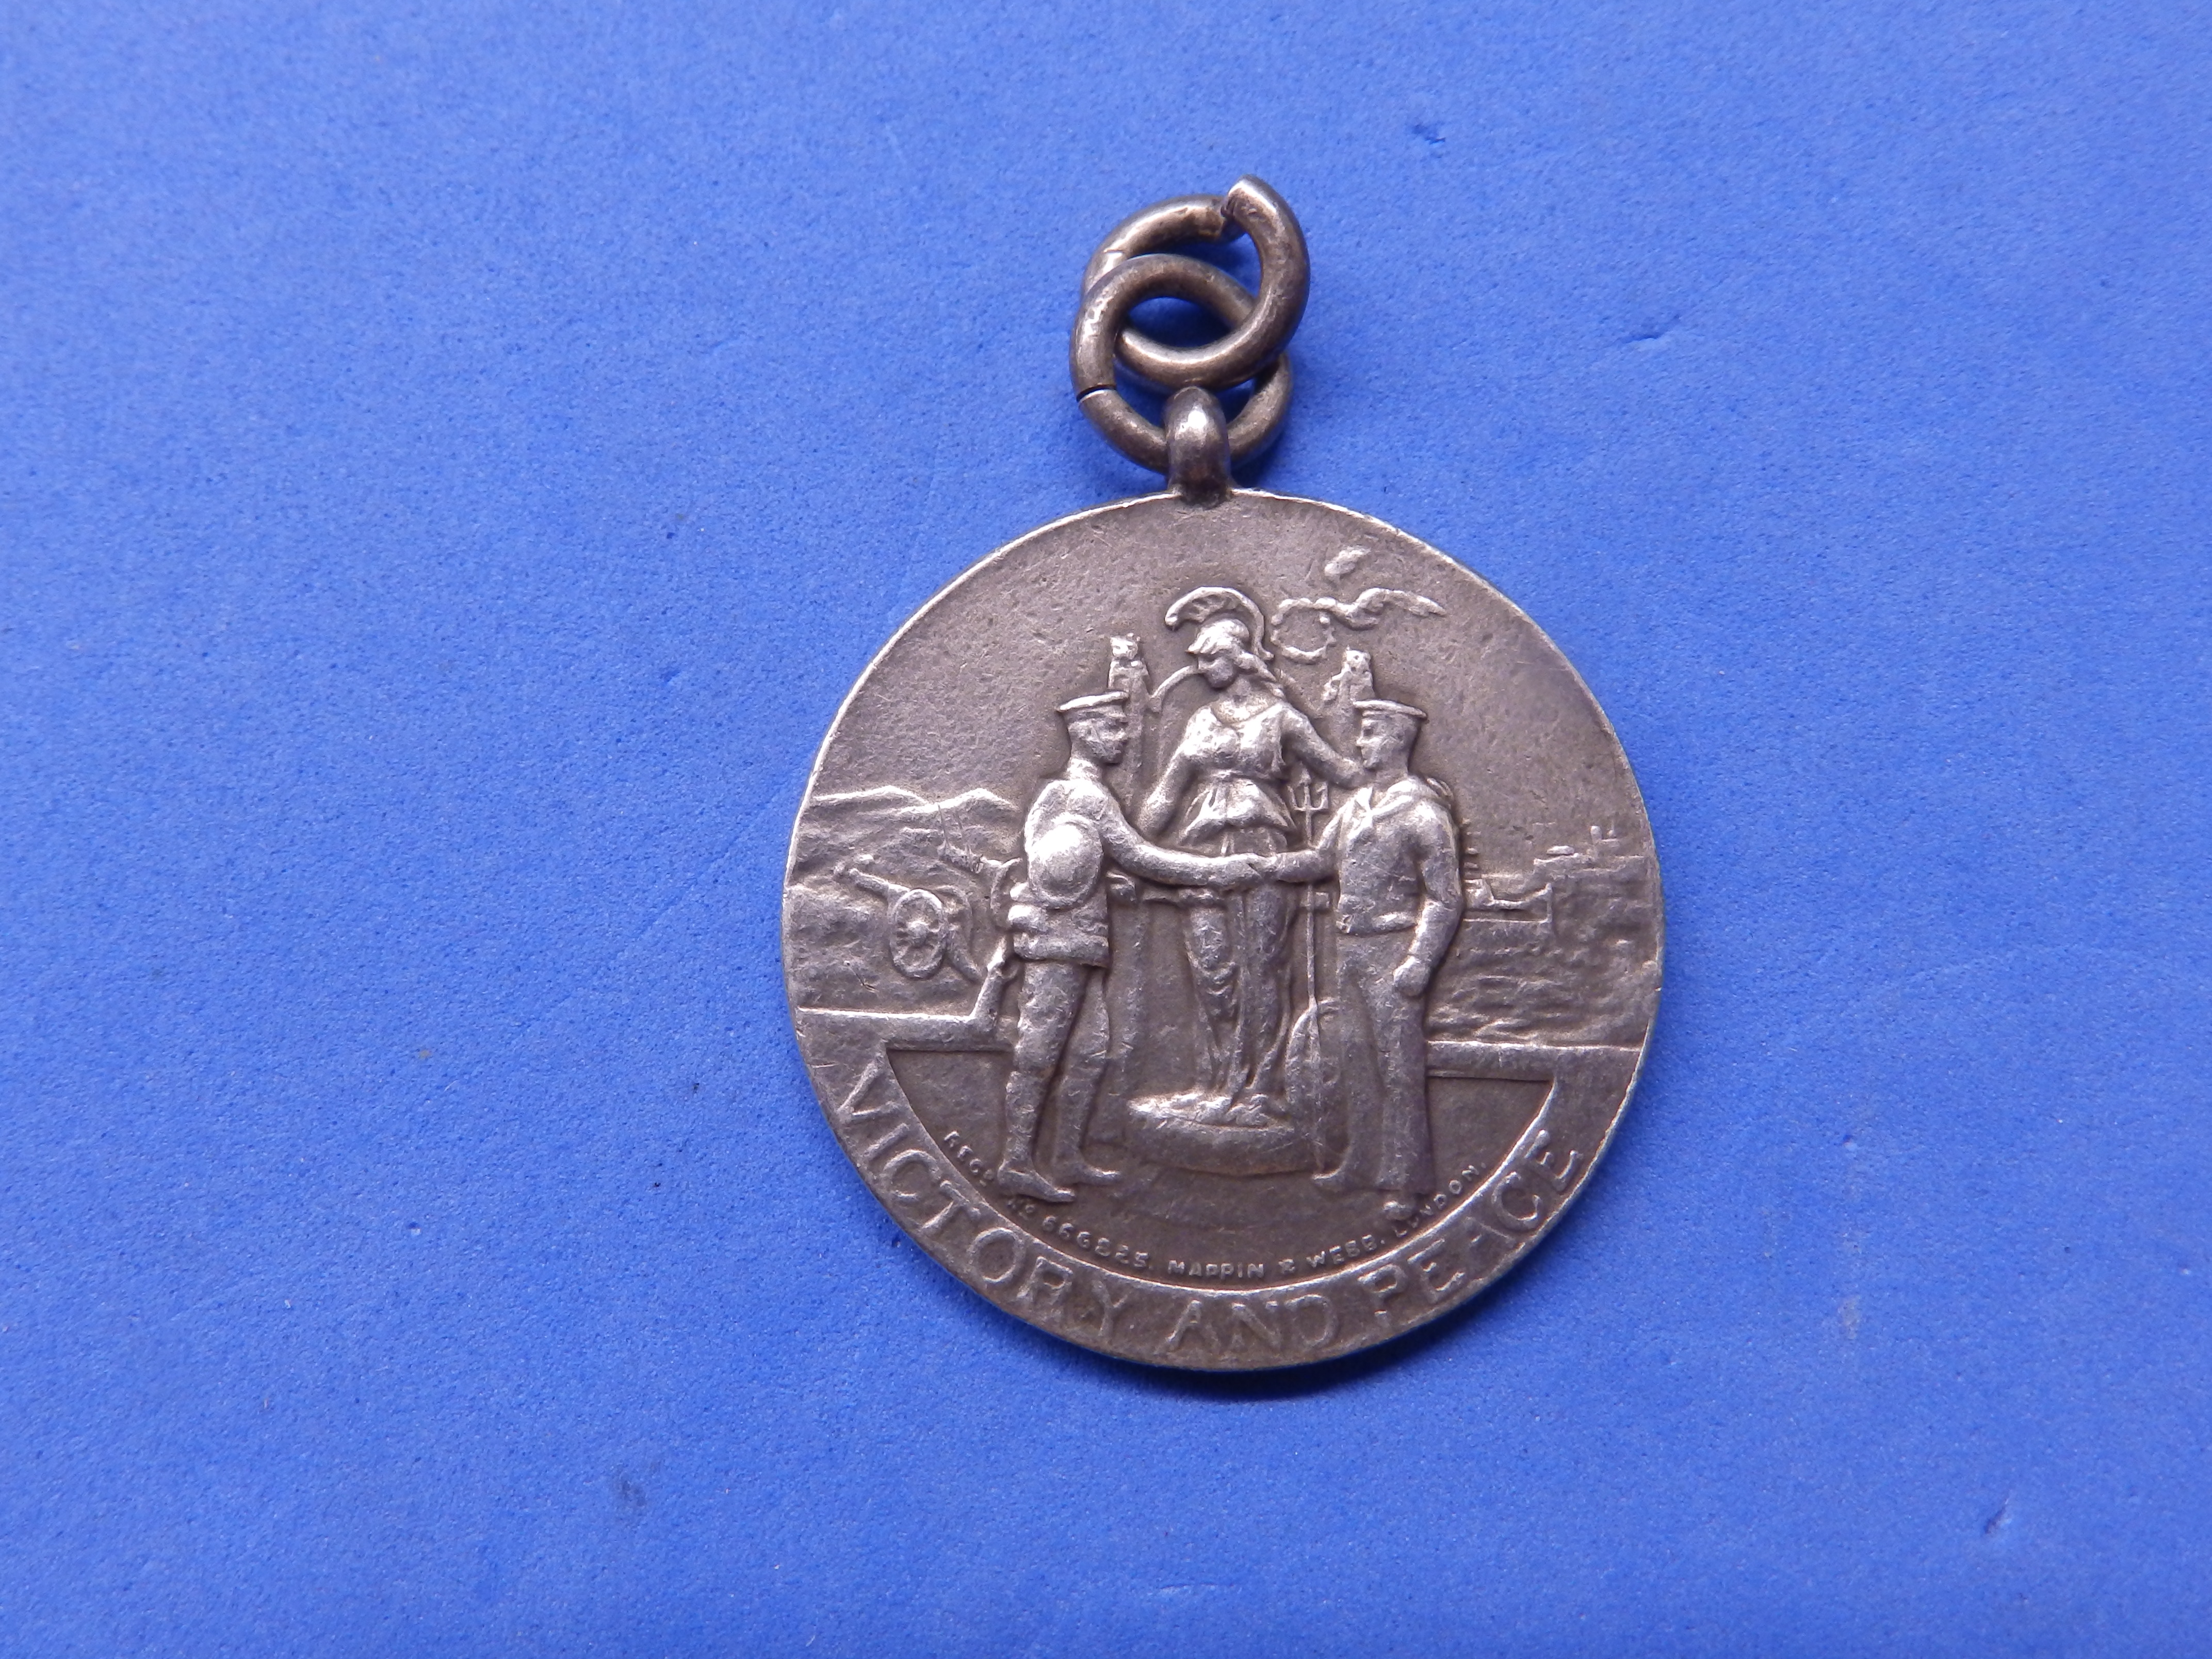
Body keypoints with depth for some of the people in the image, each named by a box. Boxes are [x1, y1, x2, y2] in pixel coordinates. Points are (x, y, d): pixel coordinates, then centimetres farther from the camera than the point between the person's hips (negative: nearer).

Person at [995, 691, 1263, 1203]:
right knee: (1039, 1052, -6)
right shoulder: (1086, 793, -13)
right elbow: (1138, 856, -16)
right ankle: (1016, 1164, -2)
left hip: (1079, 942, 10)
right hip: (1060, 938, -10)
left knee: (1089, 1052, 10)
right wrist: (1220, 871, -14)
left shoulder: (1064, 790, 17)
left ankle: (1069, 1155, 15)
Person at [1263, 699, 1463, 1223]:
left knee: (1398, 1069, -3)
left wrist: (1420, 960, -19)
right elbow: (1322, 859, 22)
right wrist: (1264, 865, 11)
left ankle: (1403, 1180, 3)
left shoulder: (1422, 810, -9)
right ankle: (1361, 1164, 23)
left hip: (1393, 952, -7)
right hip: (1350, 950, 7)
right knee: (1358, 1062, 13)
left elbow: (1445, 898, -12)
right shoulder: (1356, 804, 13)